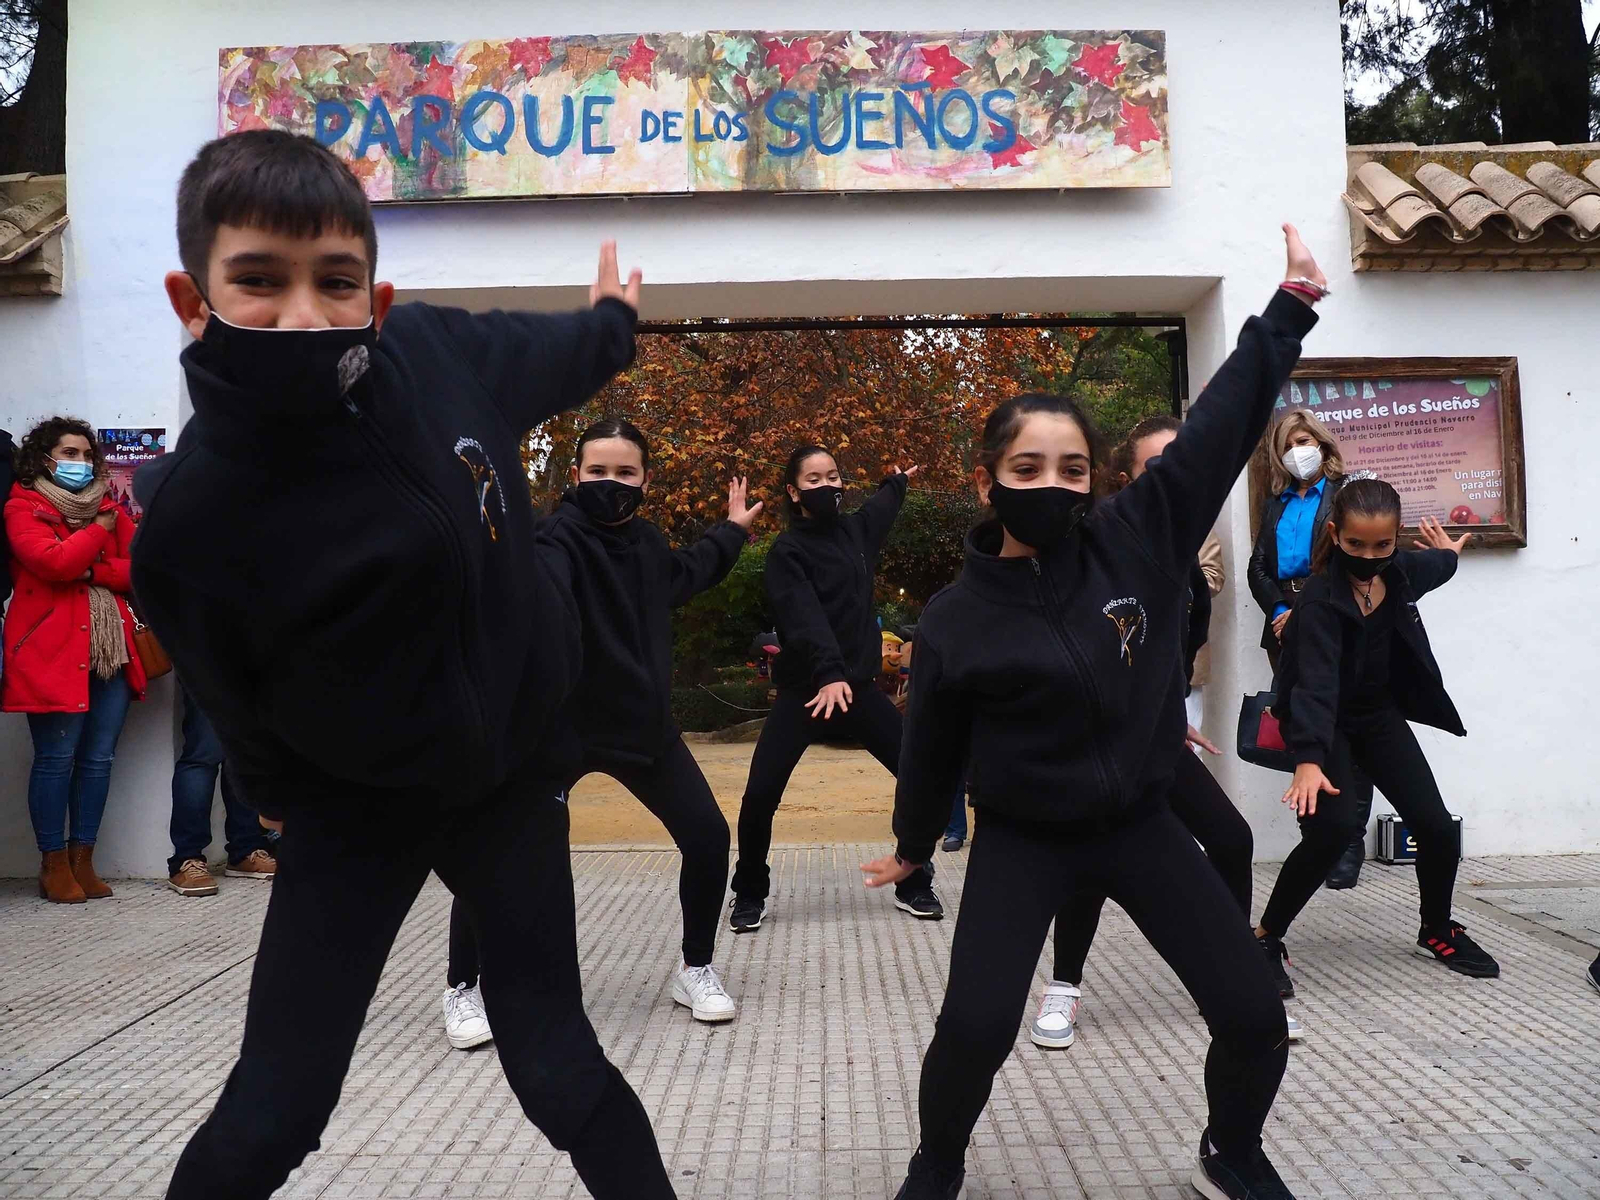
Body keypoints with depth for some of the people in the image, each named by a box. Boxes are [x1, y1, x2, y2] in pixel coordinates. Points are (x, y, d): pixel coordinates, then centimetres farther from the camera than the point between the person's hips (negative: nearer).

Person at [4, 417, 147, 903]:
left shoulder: (108, 507, 18)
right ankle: (53, 865, 7)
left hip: (111, 647, 5)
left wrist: (89, 571, -7)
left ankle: (82, 860, 13)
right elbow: (54, 562, -15)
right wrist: (100, 530, -3)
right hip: (51, 648, -5)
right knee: (56, 758, -3)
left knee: (98, 758, 5)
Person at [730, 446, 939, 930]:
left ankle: (913, 885, 18)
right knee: (760, 796, -13)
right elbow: (805, 618, -25)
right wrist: (827, 674, -40)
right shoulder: (788, 551, -9)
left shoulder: (854, 529, 10)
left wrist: (898, 482, 55)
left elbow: (880, 509, 36)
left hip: (858, 685, 5)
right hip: (805, 690, -5)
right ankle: (750, 895, 13)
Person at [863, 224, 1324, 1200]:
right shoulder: (959, 619, -14)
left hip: (1141, 822, 3)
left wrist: (1290, 309, -5)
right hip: (1022, 842, -2)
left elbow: (1222, 426, -5)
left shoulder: (1138, 538, -10)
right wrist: (913, 846, 12)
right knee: (975, 1027, -13)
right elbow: (934, 746, -1)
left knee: (1255, 1014, 4)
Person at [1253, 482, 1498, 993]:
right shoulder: (1320, 601, -28)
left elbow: (1430, 568, 20)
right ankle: (1265, 938, -8)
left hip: (1380, 716, 6)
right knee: (1332, 827, -24)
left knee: (1436, 826, 0)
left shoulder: (1400, 572, -8)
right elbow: (1315, 683, -39)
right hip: (1325, 723, -6)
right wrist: (1308, 759, -51)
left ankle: (1437, 931, 28)